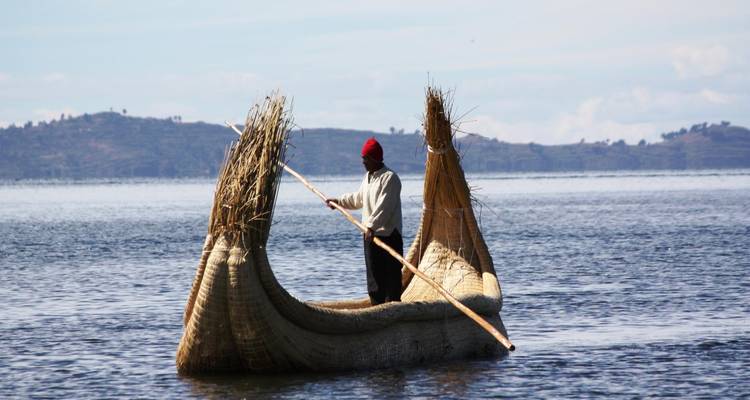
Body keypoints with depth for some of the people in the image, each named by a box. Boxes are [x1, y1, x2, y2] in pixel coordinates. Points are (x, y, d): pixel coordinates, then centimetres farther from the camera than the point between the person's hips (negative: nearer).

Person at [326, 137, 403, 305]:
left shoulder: (390, 178, -14)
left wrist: (371, 226, -32)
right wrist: (339, 201, 37)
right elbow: (358, 199, 33)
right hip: (371, 235, 9)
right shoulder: (368, 177, 16)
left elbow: (384, 206, -25)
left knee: (391, 275, -8)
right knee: (374, 275, 11)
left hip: (388, 235, -9)